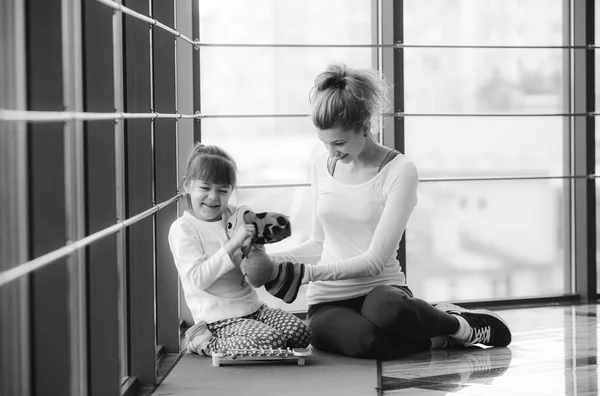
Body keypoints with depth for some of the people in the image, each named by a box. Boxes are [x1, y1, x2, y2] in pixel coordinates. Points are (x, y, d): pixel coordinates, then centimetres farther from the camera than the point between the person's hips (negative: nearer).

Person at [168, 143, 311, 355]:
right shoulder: (183, 228, -9)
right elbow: (198, 278, -21)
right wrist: (233, 244, -25)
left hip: (252, 307, 7)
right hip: (219, 319, -7)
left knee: (301, 333, -9)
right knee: (271, 341, -27)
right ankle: (204, 341, -5)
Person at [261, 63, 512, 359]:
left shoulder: (400, 171, -9)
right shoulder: (321, 167, 8)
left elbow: (375, 260, -14)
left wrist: (307, 273, -24)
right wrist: (271, 260, 1)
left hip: (381, 292, -2)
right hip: (328, 304, 3)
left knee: (386, 309, -42)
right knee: (365, 340, -37)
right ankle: (441, 338, -6)